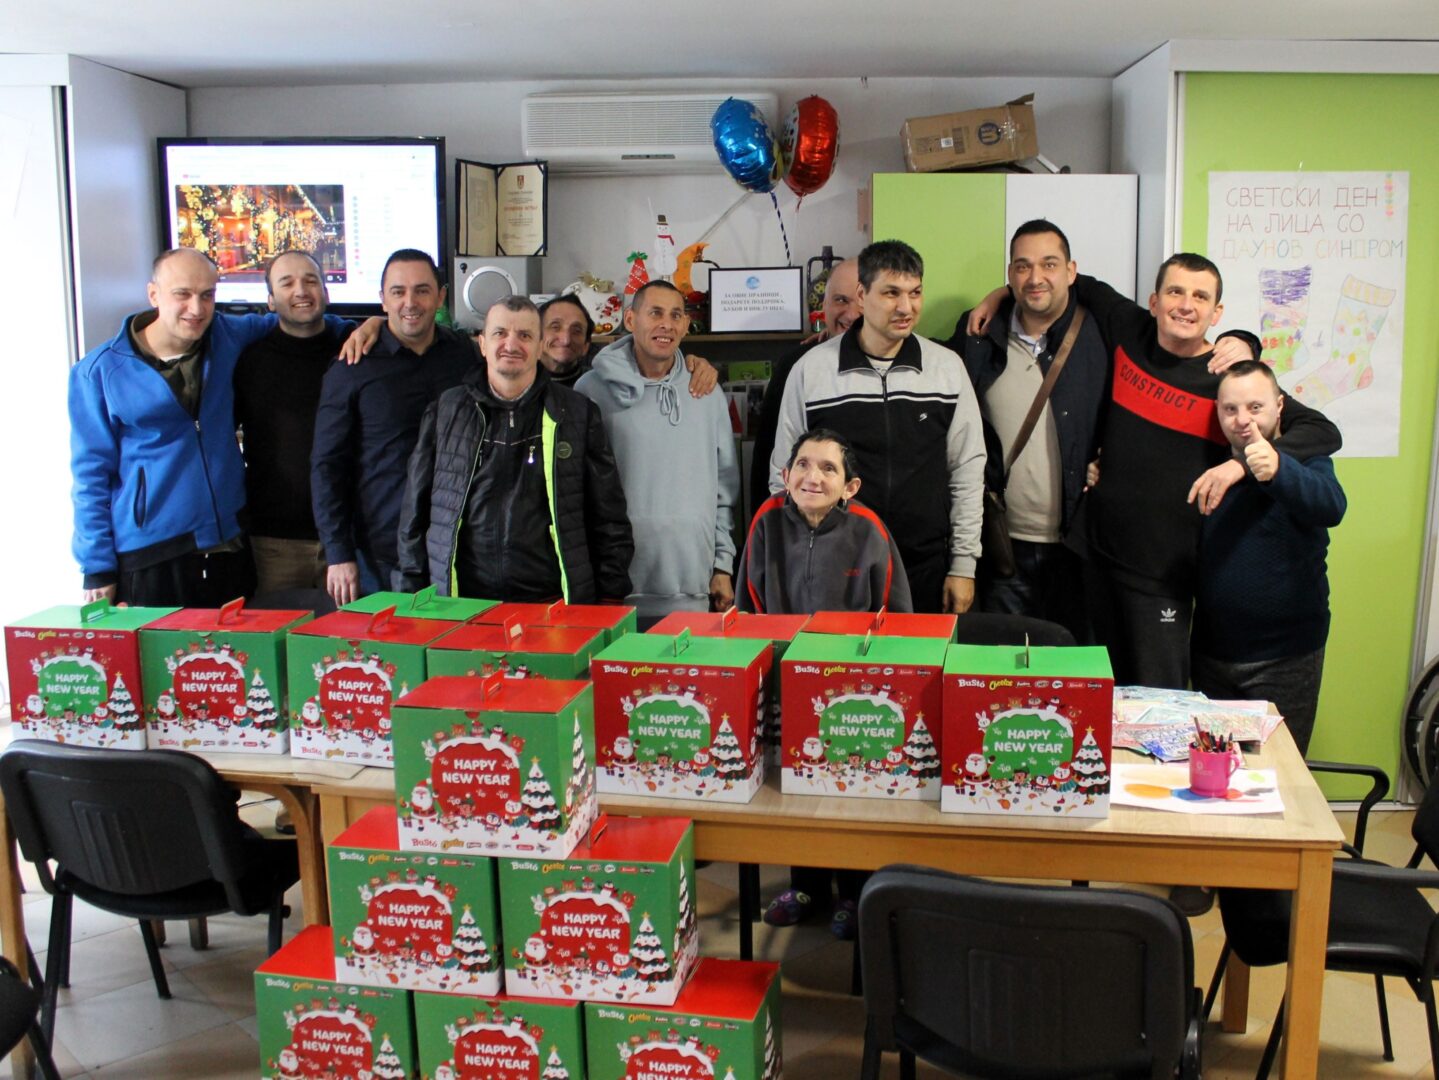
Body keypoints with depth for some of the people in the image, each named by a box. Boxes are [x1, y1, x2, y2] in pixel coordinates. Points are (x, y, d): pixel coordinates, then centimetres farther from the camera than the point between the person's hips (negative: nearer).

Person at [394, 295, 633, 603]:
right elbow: (415, 513, 12)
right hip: (458, 605, 1)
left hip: (552, 604, -1)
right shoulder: (445, 411, 9)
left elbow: (609, 517, 8)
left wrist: (610, 601, 3)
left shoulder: (578, 414, 7)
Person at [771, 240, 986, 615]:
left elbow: (967, 470, 7)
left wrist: (963, 564, 4)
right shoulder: (811, 369, -2)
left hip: (925, 571, 1)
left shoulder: (948, 368, 2)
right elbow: (785, 475, 4)